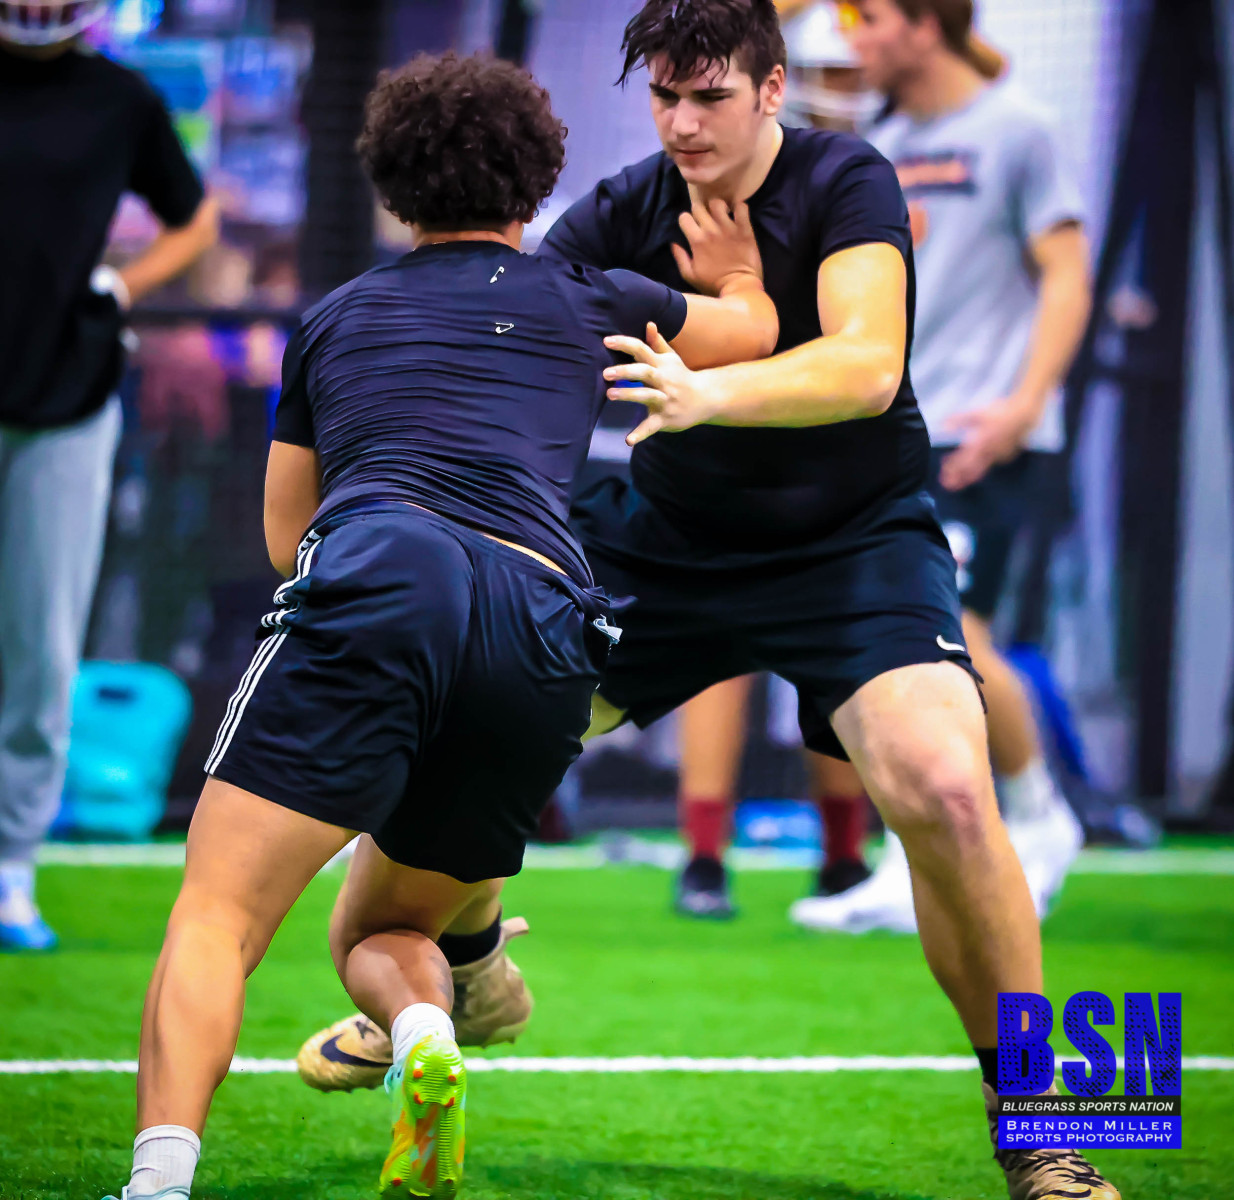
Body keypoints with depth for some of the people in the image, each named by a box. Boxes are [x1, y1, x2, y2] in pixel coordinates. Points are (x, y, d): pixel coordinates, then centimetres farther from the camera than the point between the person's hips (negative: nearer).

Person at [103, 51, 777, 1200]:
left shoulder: (334, 319, 28)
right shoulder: (583, 299, 27)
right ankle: (421, 1025, -16)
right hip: (544, 622, 2)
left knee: (216, 919, -8)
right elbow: (755, 328, 46)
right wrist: (732, 272, 66)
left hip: (376, 587, -2)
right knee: (377, 928, 21)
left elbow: (285, 534, 39)